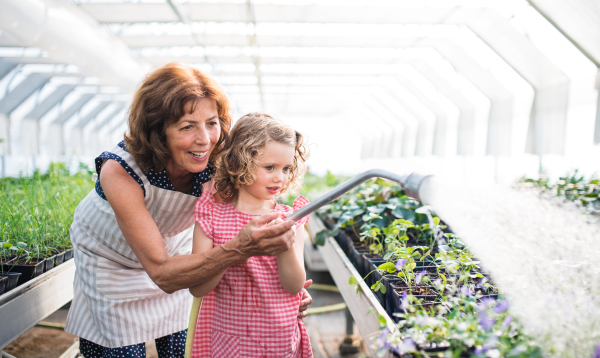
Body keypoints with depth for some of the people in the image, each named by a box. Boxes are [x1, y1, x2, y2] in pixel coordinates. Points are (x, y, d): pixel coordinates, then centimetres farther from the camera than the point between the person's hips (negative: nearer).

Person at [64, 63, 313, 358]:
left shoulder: (215, 166, -27)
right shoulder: (119, 170, -38)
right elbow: (162, 274, -41)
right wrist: (238, 250, -57)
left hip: (171, 248, 3)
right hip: (109, 256, -2)